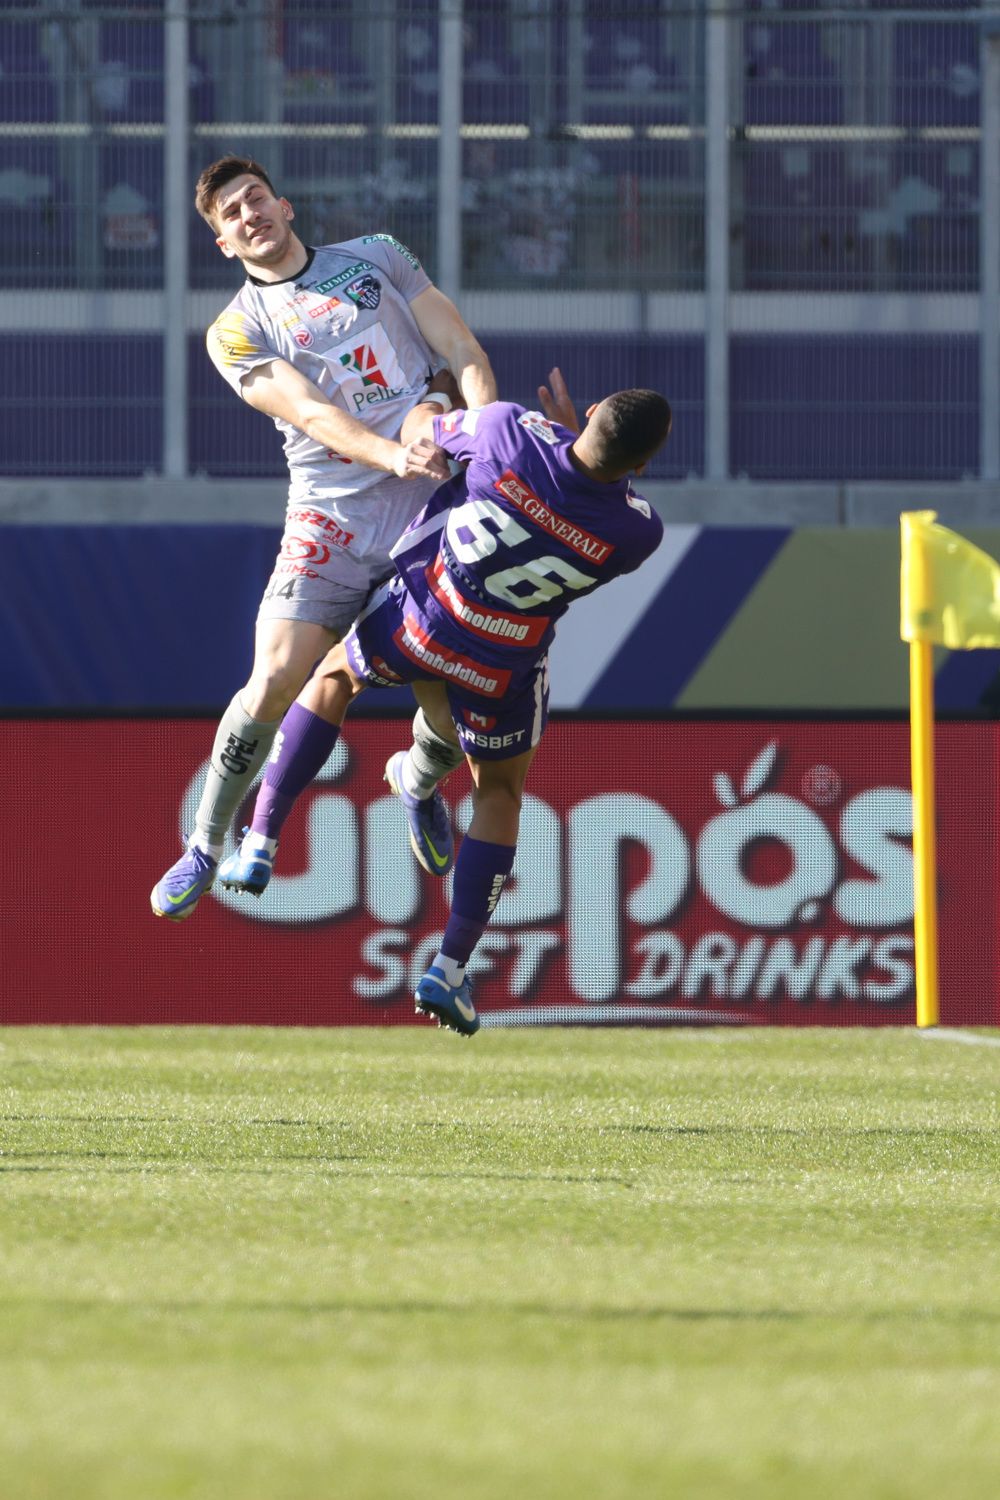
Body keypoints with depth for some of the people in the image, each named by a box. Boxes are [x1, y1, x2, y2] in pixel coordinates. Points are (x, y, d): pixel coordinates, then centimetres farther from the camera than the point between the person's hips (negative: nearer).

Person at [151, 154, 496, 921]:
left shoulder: (378, 257, 14)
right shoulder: (237, 332, 6)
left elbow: (464, 354, 8)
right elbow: (311, 412, -10)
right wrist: (394, 455, -27)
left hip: (440, 504, 2)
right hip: (334, 514, -2)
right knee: (274, 679, -15)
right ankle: (207, 845, 3)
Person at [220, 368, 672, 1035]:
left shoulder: (513, 431, -29)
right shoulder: (638, 531, -26)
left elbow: (417, 429, -7)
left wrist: (438, 395, 15)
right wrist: (570, 430, 3)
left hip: (412, 617, 0)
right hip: (504, 668, 0)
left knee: (335, 677, 32)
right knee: (499, 795, 24)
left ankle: (260, 842, 26)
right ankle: (451, 968, 14)